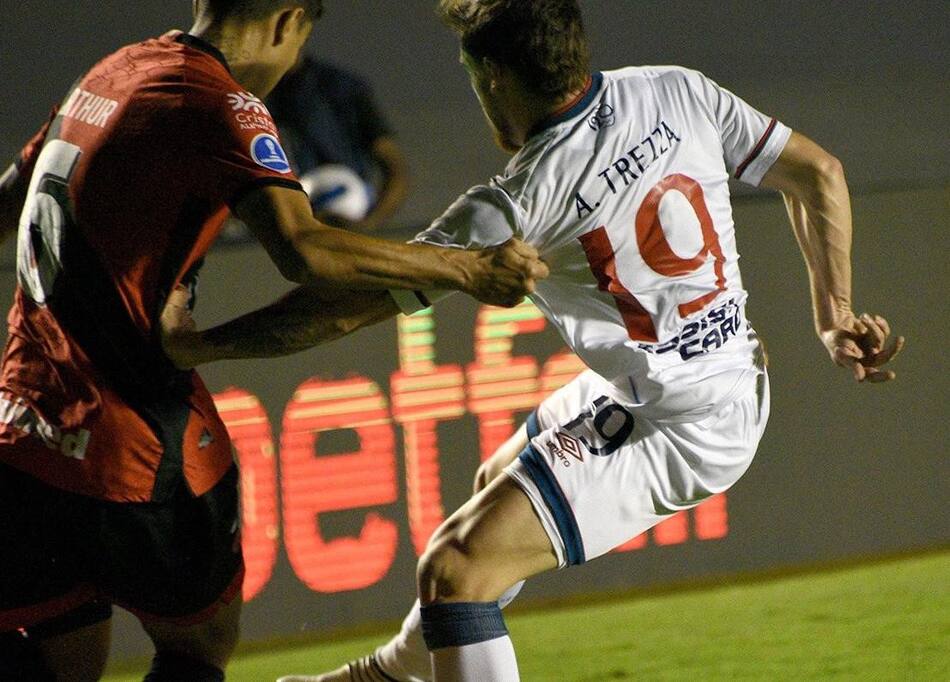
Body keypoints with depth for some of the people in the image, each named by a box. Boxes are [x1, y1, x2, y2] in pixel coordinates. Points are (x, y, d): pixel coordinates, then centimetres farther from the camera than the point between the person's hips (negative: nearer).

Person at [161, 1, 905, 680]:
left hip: (676, 432, -9)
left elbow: (352, 305, -19)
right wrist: (835, 316, 10)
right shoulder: (676, 93, -7)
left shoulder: (516, 206, -23)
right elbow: (817, 174, 1)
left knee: (455, 568, -12)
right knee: (498, 483, 28)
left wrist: (198, 344, -10)